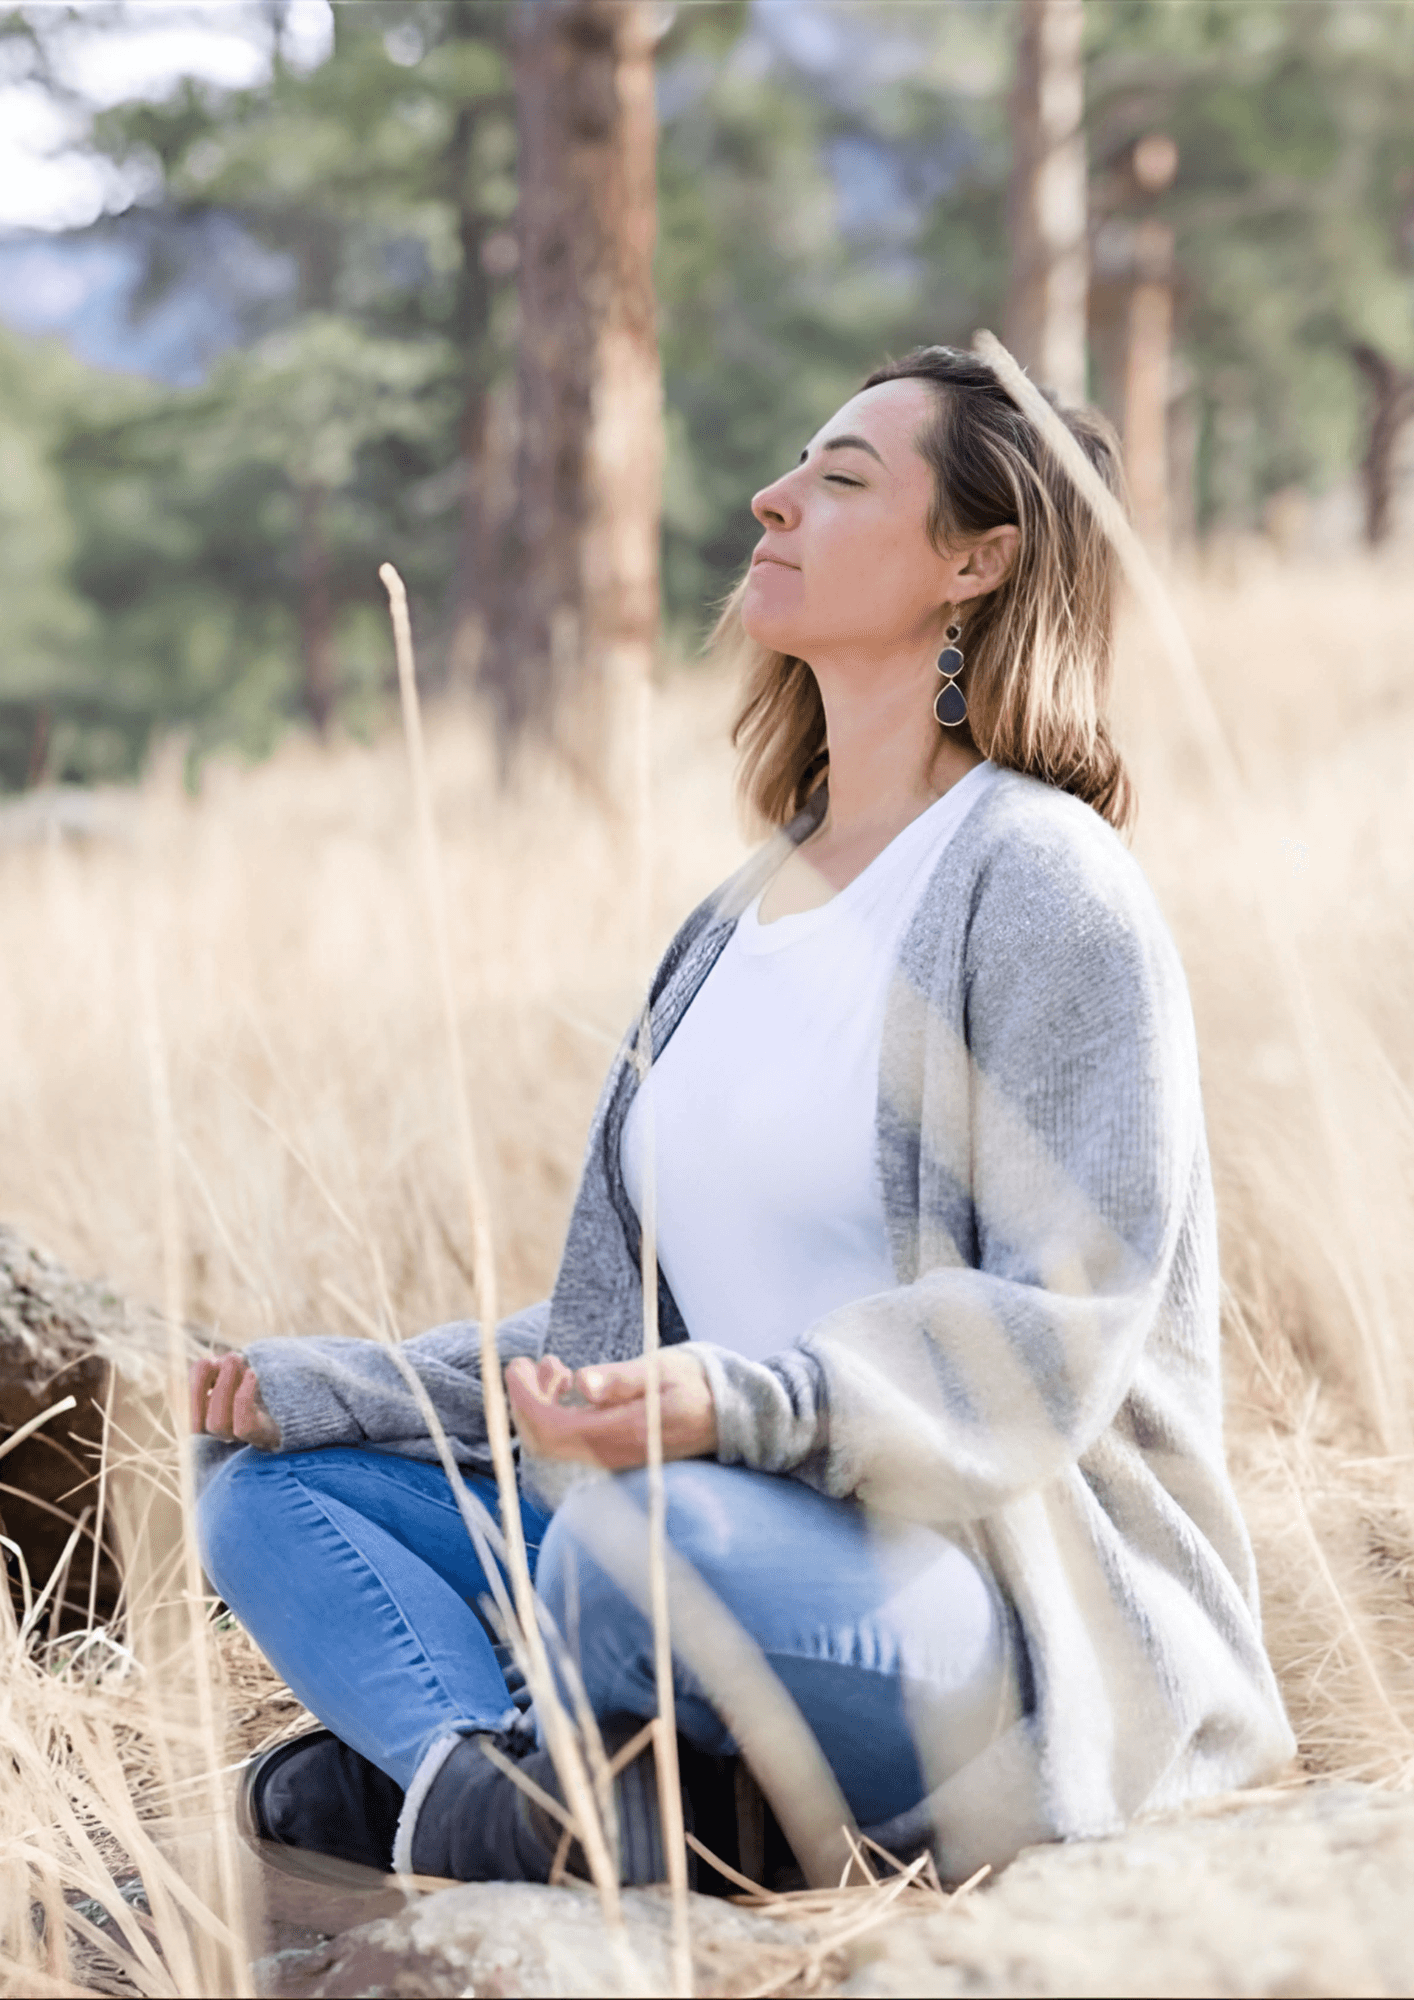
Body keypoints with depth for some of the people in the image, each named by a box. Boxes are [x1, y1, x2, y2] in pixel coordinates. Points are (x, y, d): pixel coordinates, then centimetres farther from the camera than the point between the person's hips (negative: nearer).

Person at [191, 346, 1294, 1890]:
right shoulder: (739, 918, 18)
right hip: (755, 1532, 9)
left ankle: (431, 1764, -10)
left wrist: (744, 1409, -31)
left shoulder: (1039, 880, -8)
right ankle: (492, 1786, -25)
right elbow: (625, 1320, 18)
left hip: (1031, 1596, -9)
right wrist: (339, 1387, 7)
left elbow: (1056, 1339, -16)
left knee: (645, 1533, -38)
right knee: (270, 1485, 0)